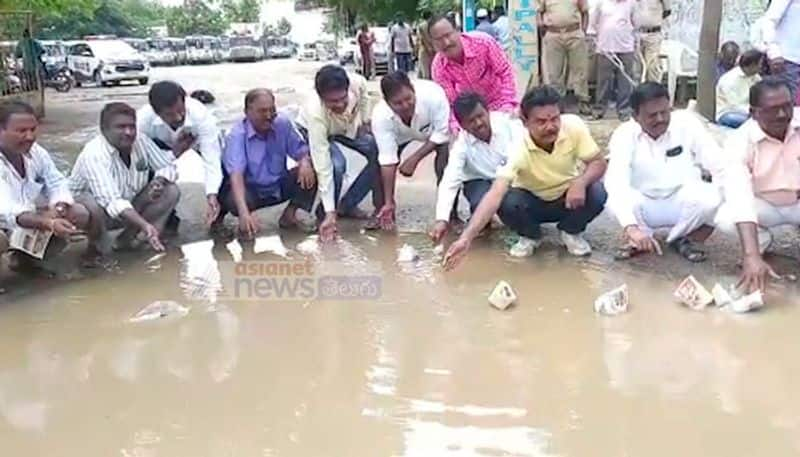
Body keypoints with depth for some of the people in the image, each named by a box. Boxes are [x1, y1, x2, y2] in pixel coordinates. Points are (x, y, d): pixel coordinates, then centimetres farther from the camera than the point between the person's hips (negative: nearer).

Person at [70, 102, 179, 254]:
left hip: (129, 208, 6)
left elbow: (168, 167, -1)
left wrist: (159, 181, -26)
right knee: (92, 208, -39)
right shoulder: (94, 154, -30)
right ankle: (100, 241, -5)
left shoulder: (141, 141, -12)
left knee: (171, 191, -10)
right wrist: (145, 225, -53)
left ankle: (127, 238, -7)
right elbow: (112, 202, -41)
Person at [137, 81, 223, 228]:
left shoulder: (201, 115, -41)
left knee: (222, 164, -24)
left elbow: (212, 159, -43)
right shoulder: (143, 118, -38)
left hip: (200, 138, 0)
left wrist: (211, 195, -55)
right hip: (163, 142, 1)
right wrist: (174, 153, -43)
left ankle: (217, 218, 1)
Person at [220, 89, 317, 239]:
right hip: (250, 190, -4)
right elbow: (236, 175, -33)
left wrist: (305, 162, -30)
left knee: (311, 173, -19)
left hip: (279, 187, 4)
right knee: (232, 199, -36)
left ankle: (289, 215, 2)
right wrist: (244, 213, -49)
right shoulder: (237, 135, -21)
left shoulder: (283, 124, -8)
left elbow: (301, 150, -2)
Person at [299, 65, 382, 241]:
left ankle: (347, 205, 2)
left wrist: (365, 122, -11)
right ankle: (325, 212, -6)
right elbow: (323, 168, -42)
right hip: (312, 132, -4)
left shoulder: (358, 83, -37)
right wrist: (330, 214, -42)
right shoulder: (316, 114, -43)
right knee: (336, 165, -32)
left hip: (349, 127, 5)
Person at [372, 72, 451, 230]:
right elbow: (387, 159, -33)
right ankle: (382, 210, 1)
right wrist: (388, 202, -34)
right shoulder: (380, 116, -37)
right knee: (379, 156, -18)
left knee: (446, 151, -27)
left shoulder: (433, 95, -43)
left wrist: (414, 159, -33)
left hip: (435, 129, -1)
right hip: (401, 134, 2)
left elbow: (442, 134, -29)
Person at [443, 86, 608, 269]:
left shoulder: (574, 126, -26)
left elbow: (599, 163, -16)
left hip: (570, 197, 2)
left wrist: (581, 182, -40)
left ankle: (571, 232, 4)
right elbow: (495, 194, -43)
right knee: (509, 203, -33)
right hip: (533, 202, -2)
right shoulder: (518, 149, -33)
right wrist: (466, 237, -55)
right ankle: (530, 236, 2)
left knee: (596, 193, -28)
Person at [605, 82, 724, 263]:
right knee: (617, 200, -31)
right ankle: (641, 239, 1)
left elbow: (720, 166, -15)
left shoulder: (687, 123, -14)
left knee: (709, 196, -31)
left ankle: (680, 239, 0)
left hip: (682, 203, 1)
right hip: (645, 206, 0)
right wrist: (631, 226, -48)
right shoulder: (624, 135, -18)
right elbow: (615, 181, -33)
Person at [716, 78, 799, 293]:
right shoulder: (740, 142, -26)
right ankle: (761, 239, 4)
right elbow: (740, 199, -36)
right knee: (725, 219, -30)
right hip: (764, 205, 0)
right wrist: (752, 257, -48)